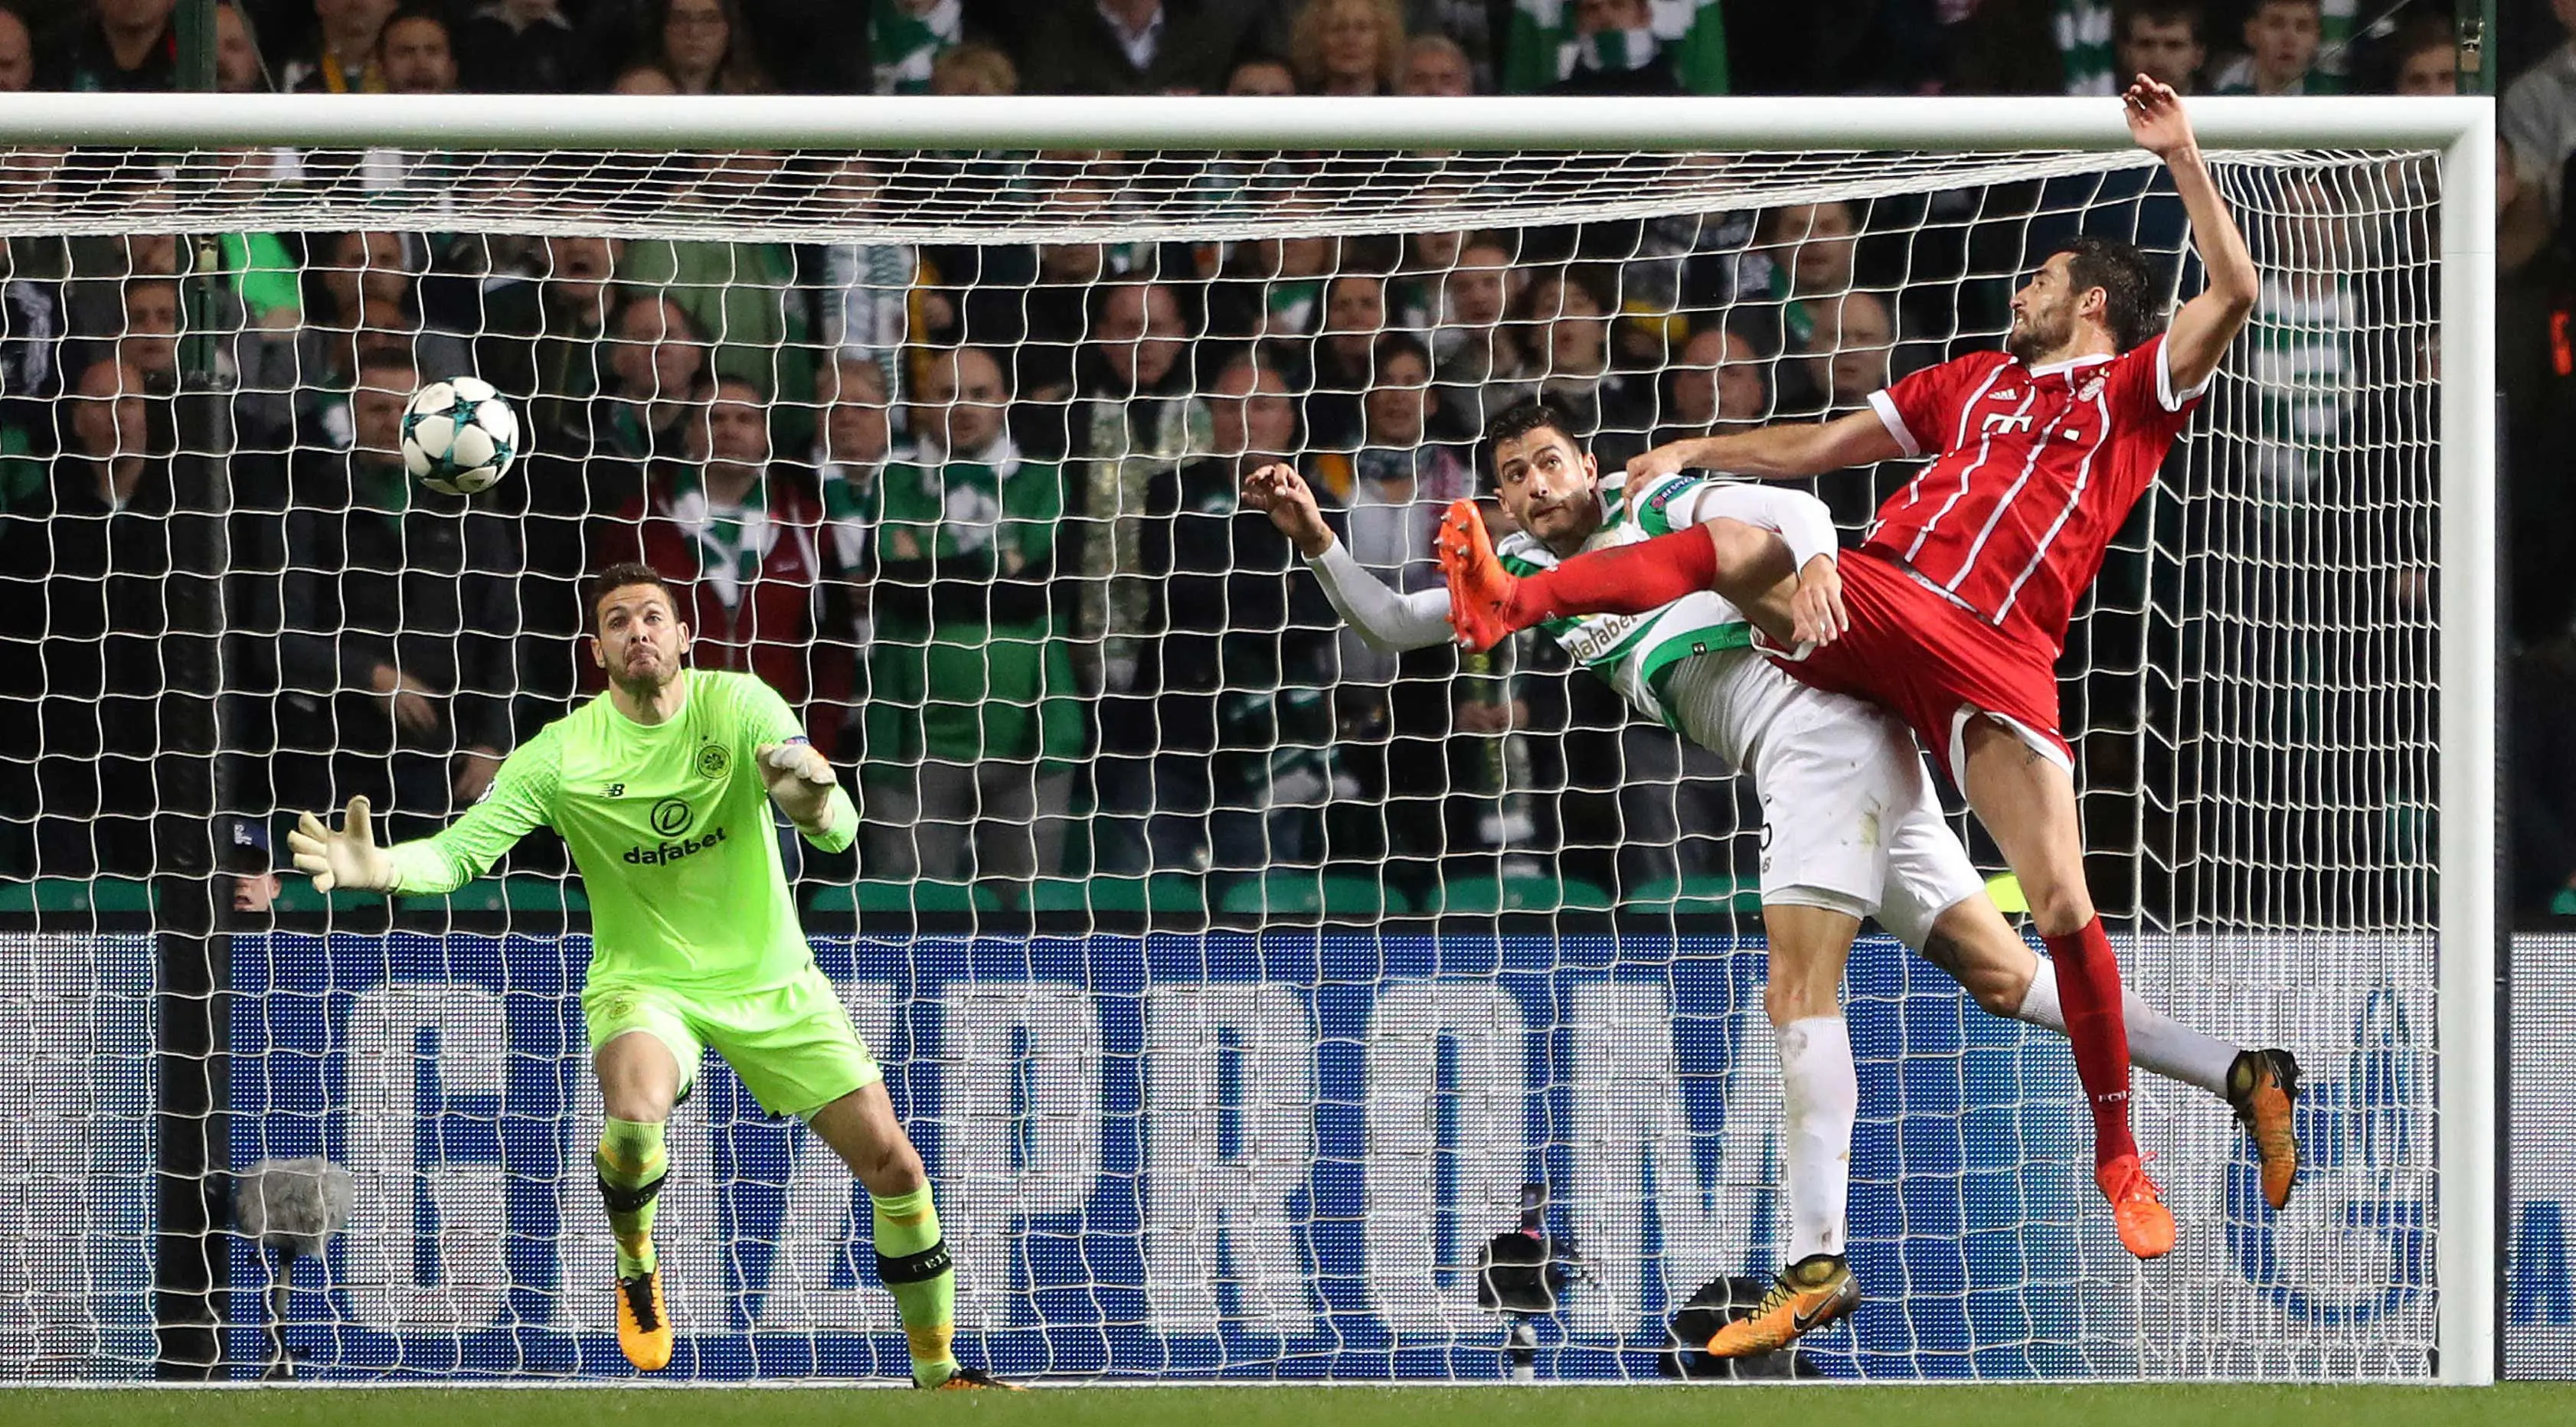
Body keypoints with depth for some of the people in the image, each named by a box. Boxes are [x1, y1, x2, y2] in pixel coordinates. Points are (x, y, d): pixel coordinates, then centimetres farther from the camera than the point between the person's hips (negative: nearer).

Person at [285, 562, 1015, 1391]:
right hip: (645, 981, -2)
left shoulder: (739, 706, -13)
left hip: (770, 979, 2)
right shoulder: (562, 754, -13)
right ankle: (636, 1267, -2)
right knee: (635, 1113, -35)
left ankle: (935, 1369, 16)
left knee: (892, 1165, -5)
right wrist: (383, 867, -39)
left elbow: (840, 835, -22)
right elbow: (462, 849, -17)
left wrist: (818, 807, -47)